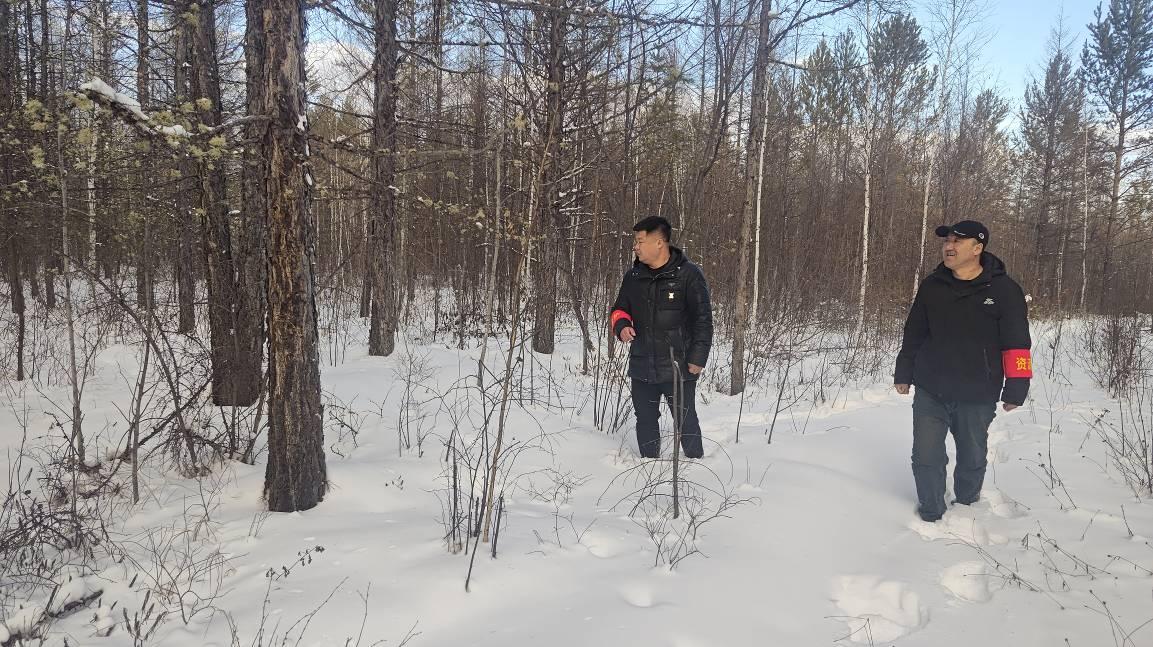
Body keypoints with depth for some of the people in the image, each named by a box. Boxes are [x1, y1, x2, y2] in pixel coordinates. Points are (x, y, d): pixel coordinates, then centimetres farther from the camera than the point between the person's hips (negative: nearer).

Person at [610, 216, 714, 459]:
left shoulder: (688, 274, -8)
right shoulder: (633, 277, 8)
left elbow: (703, 319, -8)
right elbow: (619, 310, 19)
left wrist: (697, 358, -13)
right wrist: (622, 325, -4)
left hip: (678, 367, -5)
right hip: (642, 366, 5)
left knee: (685, 420, 2)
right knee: (645, 420, 14)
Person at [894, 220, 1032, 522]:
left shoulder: (1004, 289, -7)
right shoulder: (932, 286, 3)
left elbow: (1017, 344, -6)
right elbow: (913, 334, 11)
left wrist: (1015, 389, -9)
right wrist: (903, 373, 12)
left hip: (977, 397, -2)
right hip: (930, 392, 2)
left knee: (972, 458, 15)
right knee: (927, 457, 1)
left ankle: (966, 507, 38)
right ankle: (931, 514, 20)